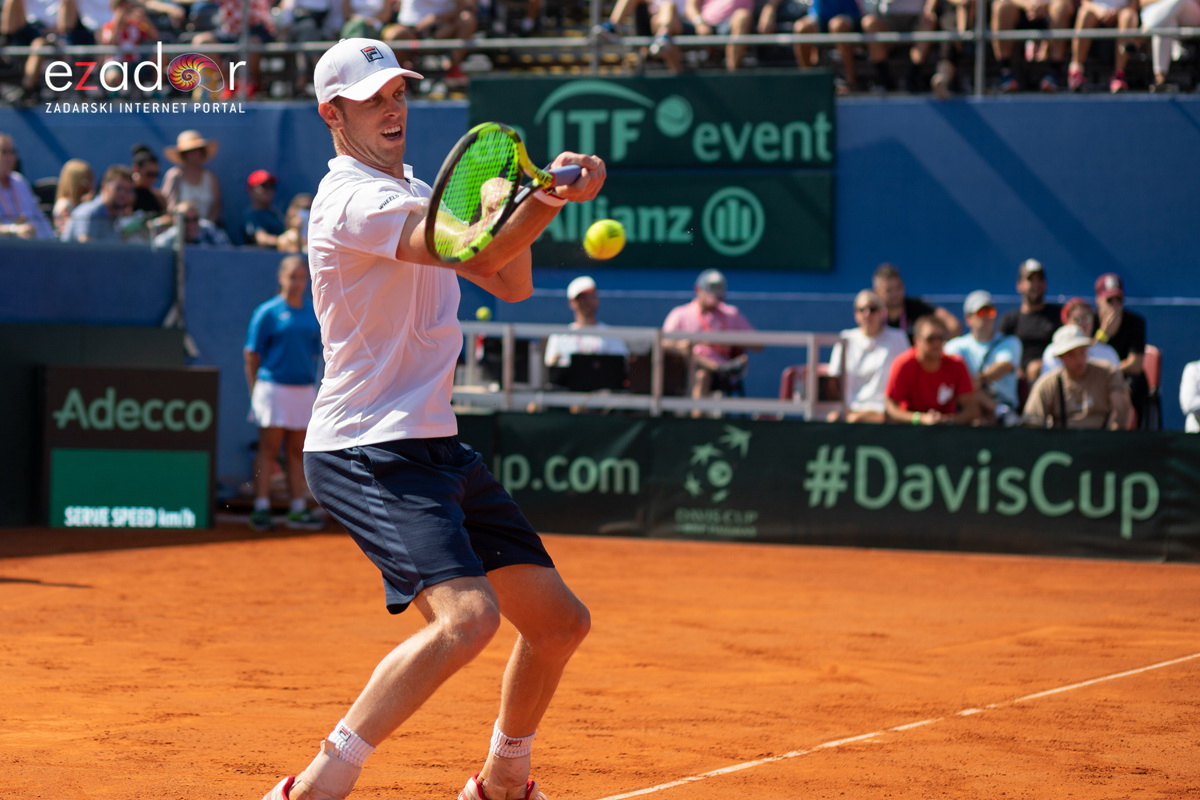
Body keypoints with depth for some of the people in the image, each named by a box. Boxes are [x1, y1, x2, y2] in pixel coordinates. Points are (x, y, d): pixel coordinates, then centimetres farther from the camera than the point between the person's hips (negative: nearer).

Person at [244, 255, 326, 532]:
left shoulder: (313, 312, 10)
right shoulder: (268, 312, -2)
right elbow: (251, 354, -2)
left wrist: (312, 379, 9)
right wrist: (254, 391, -4)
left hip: (304, 390, 4)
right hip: (274, 387, -4)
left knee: (297, 452, 8)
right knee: (269, 449, -2)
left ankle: (298, 510, 11)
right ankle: (261, 508, 0)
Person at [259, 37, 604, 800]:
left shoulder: (414, 189, 18)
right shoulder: (354, 199, -14)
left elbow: (511, 282, 17)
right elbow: (471, 249, -30)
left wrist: (518, 199, -1)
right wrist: (551, 199, -46)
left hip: (435, 445, 10)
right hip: (367, 450, -10)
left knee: (560, 621, 13)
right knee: (467, 615, -29)